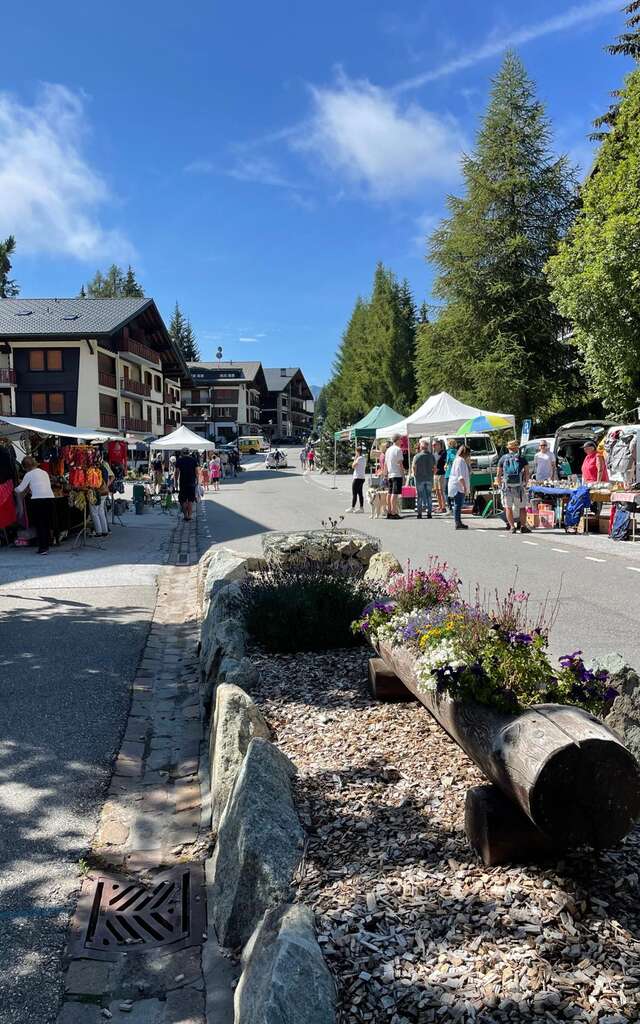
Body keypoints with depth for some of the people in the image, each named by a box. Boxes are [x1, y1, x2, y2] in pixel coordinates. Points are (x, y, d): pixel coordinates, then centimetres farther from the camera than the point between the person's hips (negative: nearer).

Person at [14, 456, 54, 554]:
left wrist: (16, 490, 28)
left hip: (38, 499, -5)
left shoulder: (29, 474, 5)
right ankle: (46, 546, 15)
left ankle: (42, 548, -1)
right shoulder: (44, 472, 20)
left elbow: (20, 489, 5)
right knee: (47, 524, 12)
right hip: (50, 498, 5)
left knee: (39, 524, 3)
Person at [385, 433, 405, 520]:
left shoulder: (388, 450, 15)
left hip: (390, 474, 8)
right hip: (397, 474, -8)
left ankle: (389, 512, 14)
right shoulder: (398, 449, -9)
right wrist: (402, 472, -7)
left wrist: (386, 473, 21)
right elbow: (400, 463, -13)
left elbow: (385, 463, 17)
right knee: (395, 493, -10)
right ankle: (393, 513, -13)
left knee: (390, 493, 11)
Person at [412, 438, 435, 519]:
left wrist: (415, 474, 5)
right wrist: (431, 475, 14)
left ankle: (419, 513, 3)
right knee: (429, 495, 8)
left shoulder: (417, 456, -9)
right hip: (429, 478, 3)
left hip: (419, 478, -3)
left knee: (419, 496, 4)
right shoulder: (431, 456, 2)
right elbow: (435, 468, 3)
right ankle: (429, 512, 7)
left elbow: (413, 467, -11)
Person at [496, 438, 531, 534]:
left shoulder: (503, 458, 7)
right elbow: (527, 472, 0)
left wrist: (499, 485, 12)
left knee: (508, 507, 7)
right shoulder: (522, 458, 6)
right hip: (519, 486, 0)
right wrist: (526, 483, 8)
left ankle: (512, 526, 3)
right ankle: (523, 526, 6)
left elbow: (498, 474, 4)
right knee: (522, 507, 8)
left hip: (507, 486, 1)